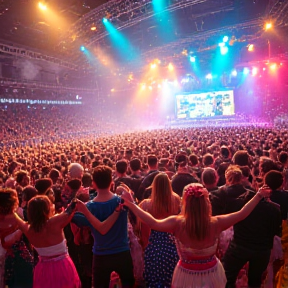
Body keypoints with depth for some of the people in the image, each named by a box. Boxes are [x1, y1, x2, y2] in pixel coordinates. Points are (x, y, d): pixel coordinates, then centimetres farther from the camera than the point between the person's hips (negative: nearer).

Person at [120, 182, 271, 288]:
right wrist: (258, 196, -4)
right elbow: (241, 214, -12)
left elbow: (154, 223, -34)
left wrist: (131, 204, -31)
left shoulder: (178, 223, -28)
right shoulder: (216, 223, -21)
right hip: (211, 274, 2)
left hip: (187, 275, -1)